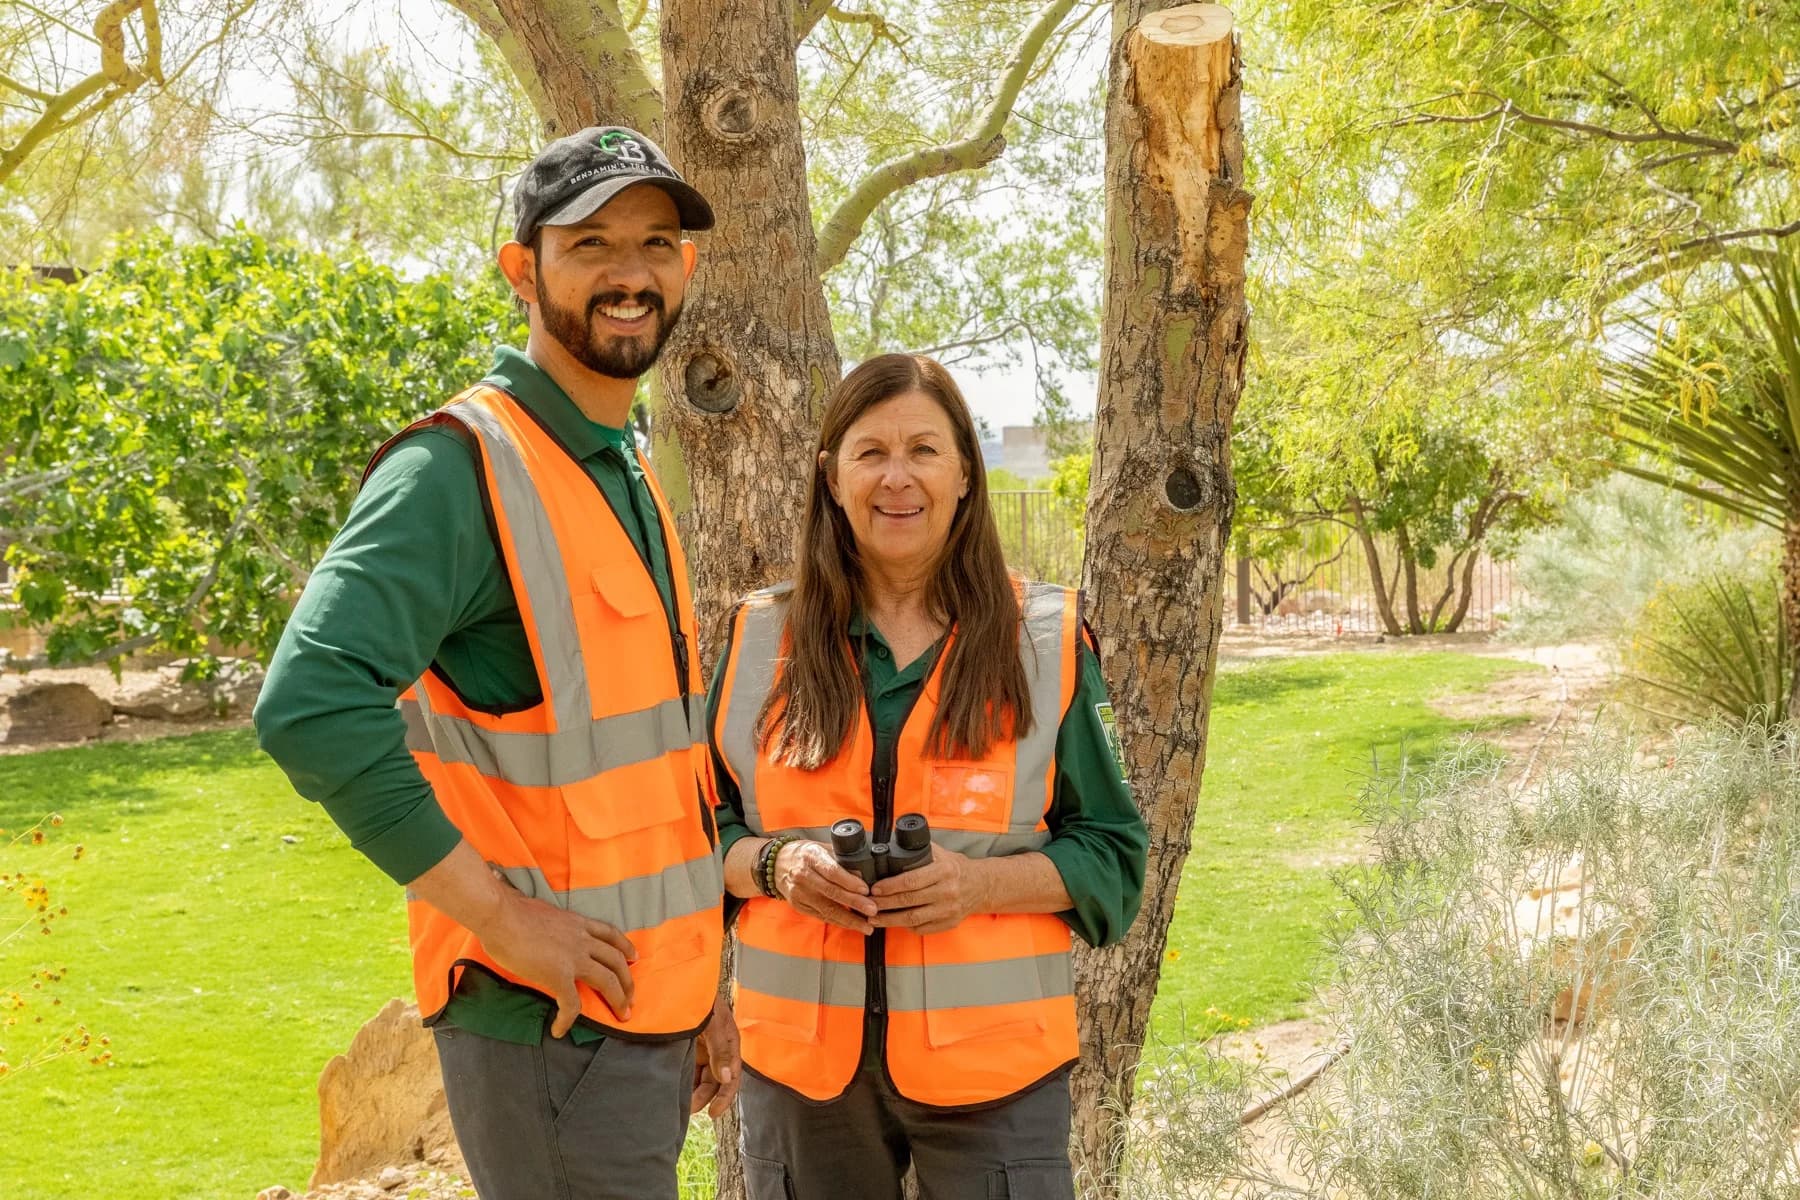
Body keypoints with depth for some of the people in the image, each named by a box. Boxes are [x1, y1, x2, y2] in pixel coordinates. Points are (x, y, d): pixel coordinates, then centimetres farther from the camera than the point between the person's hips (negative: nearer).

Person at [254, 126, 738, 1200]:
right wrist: (502, 915, -24)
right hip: (552, 1030, -9)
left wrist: (700, 982, 17)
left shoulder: (630, 476, 14)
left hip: (648, 1013, 9)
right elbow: (311, 706, -30)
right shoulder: (464, 467, -16)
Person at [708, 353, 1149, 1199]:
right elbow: (703, 831, 9)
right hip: (801, 1058, 2)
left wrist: (981, 883, -16)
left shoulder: (1045, 641, 0)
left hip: (991, 1063, -1)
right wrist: (776, 866, -12)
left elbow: (1110, 852, 1)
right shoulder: (760, 642, 4)